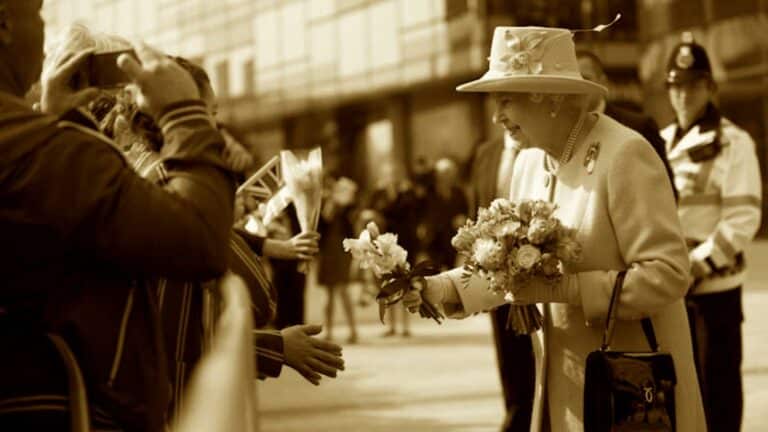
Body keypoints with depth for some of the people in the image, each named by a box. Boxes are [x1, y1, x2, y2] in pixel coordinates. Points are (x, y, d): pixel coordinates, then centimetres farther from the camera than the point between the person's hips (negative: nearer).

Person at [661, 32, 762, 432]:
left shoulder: (733, 142, -8)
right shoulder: (661, 143, 11)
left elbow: (743, 218, -14)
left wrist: (698, 265, -18)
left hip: (714, 284, -6)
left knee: (718, 381, 1)